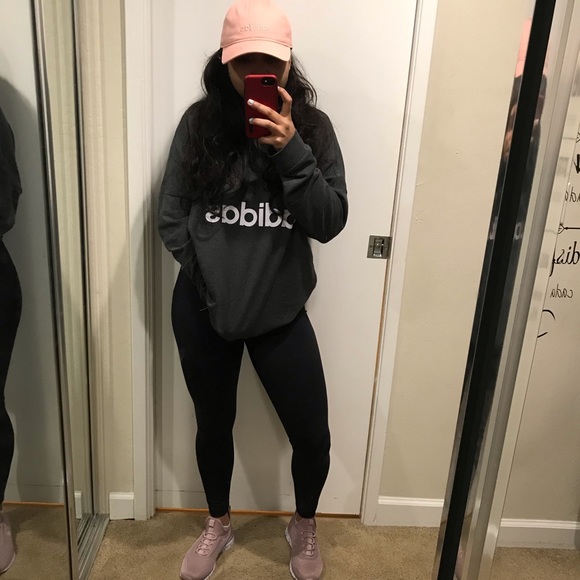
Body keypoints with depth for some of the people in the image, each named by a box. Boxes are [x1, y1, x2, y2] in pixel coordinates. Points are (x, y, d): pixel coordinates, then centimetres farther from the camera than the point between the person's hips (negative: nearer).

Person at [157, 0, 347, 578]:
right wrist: (209, 272, -6)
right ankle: (218, 524, 47)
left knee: (312, 436, 5)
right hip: (202, 310, 1)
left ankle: (303, 524, 39)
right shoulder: (199, 122, -4)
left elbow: (329, 222, -13)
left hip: (280, 311, 0)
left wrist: (290, 149, -23)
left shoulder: (312, 126, -4)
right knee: (213, 424, 18)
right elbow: (171, 216, 1)